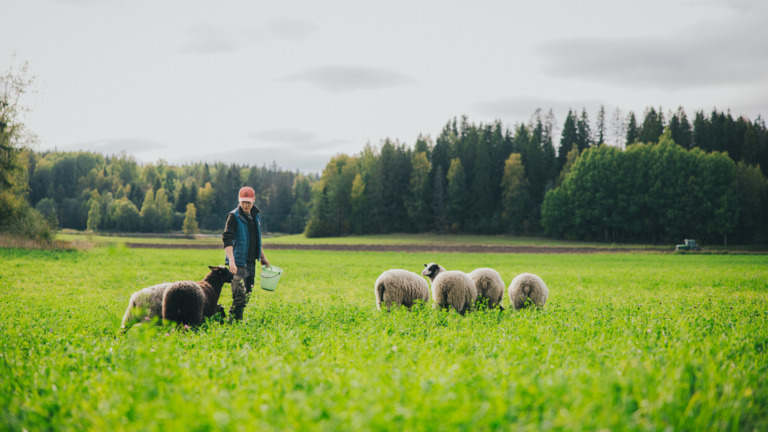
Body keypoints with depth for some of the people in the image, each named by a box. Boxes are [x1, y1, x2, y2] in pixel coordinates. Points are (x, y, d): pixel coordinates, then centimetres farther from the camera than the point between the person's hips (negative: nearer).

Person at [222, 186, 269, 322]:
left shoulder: (255, 216, 14)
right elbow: (227, 240, -19)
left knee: (247, 295, 10)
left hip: (251, 263, 7)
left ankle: (238, 320, 19)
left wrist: (262, 257, 29)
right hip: (238, 263, -7)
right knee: (240, 295, -13)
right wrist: (231, 261, -30)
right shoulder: (234, 216, -9)